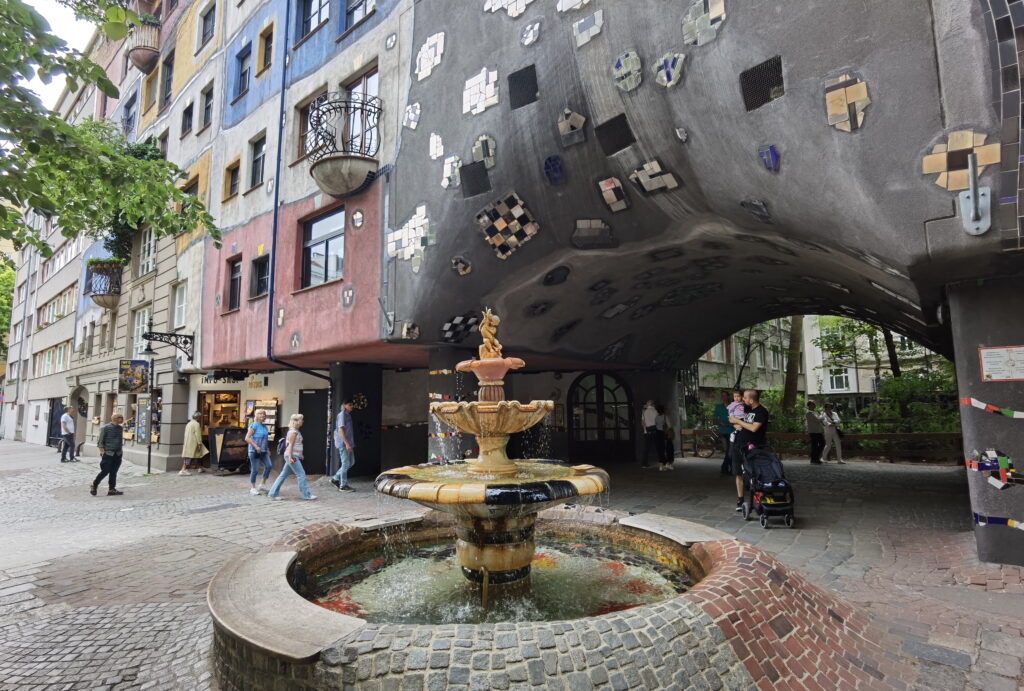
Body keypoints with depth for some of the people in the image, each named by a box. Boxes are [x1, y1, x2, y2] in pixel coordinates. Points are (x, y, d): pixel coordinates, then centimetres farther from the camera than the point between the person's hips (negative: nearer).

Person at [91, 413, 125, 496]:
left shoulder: (120, 428, 11)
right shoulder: (105, 428, -6)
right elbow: (100, 440, -5)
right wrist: (102, 450, -14)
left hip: (117, 454, 5)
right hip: (108, 453, -5)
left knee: (113, 472, 7)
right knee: (105, 471, -4)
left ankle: (112, 489, 11)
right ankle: (94, 486, 16)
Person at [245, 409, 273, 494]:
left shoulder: (264, 426, 14)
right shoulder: (254, 425, -9)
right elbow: (247, 438, -15)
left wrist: (268, 449, 18)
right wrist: (256, 446, -21)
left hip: (263, 451, 6)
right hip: (254, 451, -6)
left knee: (269, 465, -9)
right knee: (255, 470, -2)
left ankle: (262, 484, 6)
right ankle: (252, 488, 12)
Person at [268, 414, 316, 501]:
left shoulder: (296, 431, 16)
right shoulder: (293, 432, -13)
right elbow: (290, 445, -17)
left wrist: (300, 455, 26)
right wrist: (290, 457, -21)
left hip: (294, 456, 10)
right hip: (292, 456, -10)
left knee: (283, 475, 11)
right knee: (301, 474, -5)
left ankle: (273, 494, 15)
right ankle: (306, 495, -1)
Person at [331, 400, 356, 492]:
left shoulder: (348, 415, 15)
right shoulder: (342, 415, -13)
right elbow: (341, 430, -20)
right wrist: (347, 443, -23)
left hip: (348, 443, 9)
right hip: (343, 444, -9)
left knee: (351, 462, 13)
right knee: (345, 464, -4)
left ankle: (335, 479, 19)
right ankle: (343, 486, 5)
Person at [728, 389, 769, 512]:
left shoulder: (762, 412, -9)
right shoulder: (745, 408, 11)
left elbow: (754, 428, -19)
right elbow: (732, 419, 19)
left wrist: (738, 421, -10)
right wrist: (736, 424, -4)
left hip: (752, 447, -6)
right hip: (738, 445, 6)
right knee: (739, 474, 8)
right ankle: (740, 500, 16)